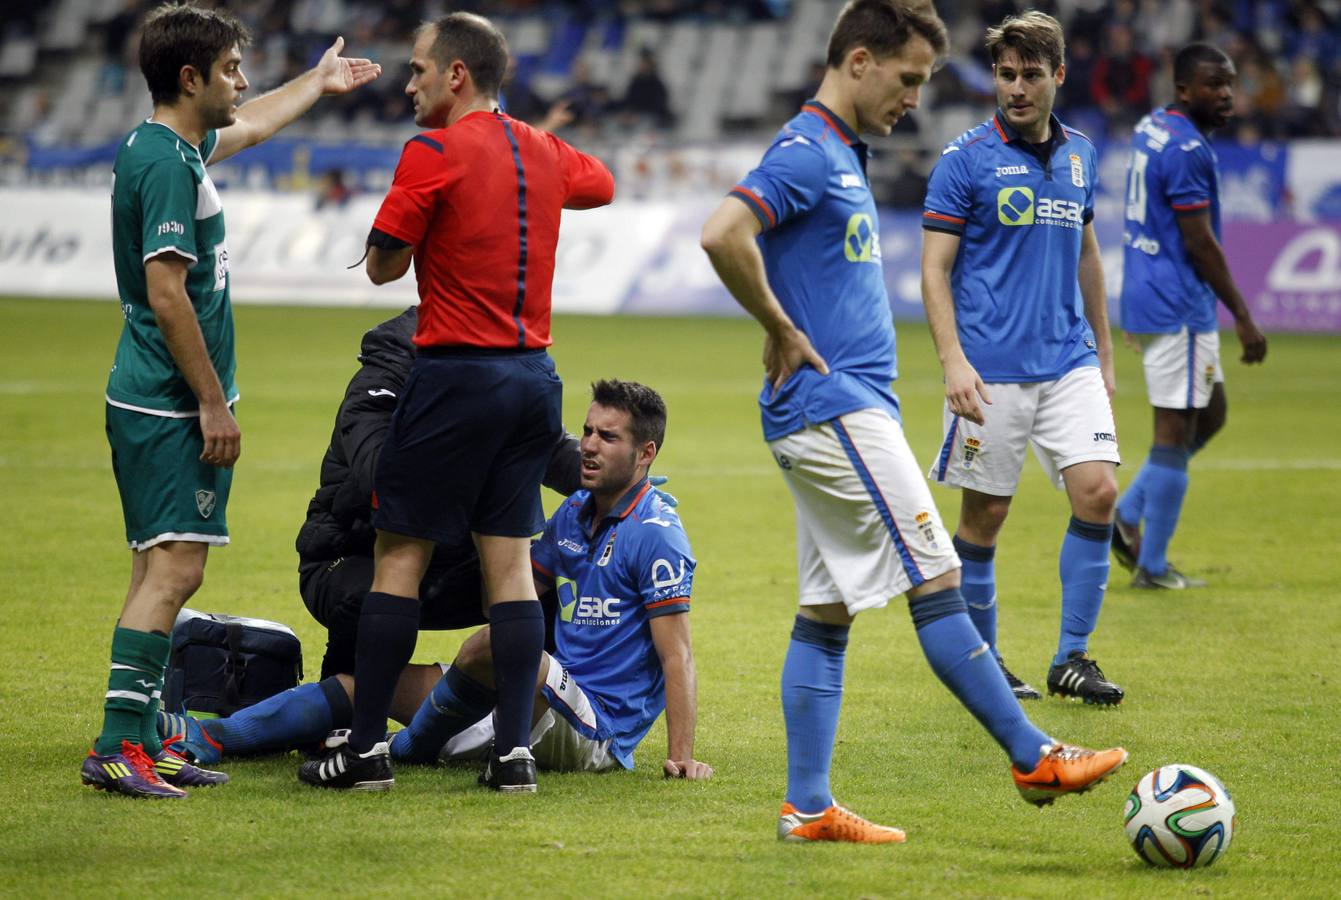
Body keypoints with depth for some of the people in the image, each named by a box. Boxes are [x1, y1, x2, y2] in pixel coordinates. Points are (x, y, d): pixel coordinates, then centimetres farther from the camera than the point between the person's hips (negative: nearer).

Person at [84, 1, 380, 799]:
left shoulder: (171, 148, 14)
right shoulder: (168, 165, -17)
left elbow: (249, 126, 36)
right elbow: (165, 292, -22)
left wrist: (319, 82, 51)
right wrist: (214, 402, -19)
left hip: (149, 404, 10)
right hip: (172, 408, -10)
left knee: (162, 572, 11)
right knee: (174, 570, -14)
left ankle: (144, 745, 12)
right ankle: (118, 747, -18)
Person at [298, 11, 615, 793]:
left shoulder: (434, 154, -11)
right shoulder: (544, 152, 9)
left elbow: (383, 265, -5)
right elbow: (602, 184, 32)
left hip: (457, 375, -6)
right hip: (534, 374, 6)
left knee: (401, 553, 0)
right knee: (511, 559, 6)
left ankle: (368, 746, 0)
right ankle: (516, 750, 1)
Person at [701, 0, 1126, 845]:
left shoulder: (841, 156, 17)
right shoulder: (807, 152, -13)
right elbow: (724, 235, -29)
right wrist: (783, 333, -17)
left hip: (847, 409, 10)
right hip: (836, 406, -10)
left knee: (827, 611, 8)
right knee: (935, 581, -7)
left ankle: (808, 806, 8)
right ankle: (1035, 758, -5)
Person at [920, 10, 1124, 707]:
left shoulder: (1078, 154, 11)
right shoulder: (966, 158, -5)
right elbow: (934, 269, -6)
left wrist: (1103, 350, 23)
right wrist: (953, 360, -17)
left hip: (1068, 362, 4)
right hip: (992, 370, -4)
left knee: (1098, 492, -10)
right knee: (985, 516, 2)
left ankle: (1072, 658, 0)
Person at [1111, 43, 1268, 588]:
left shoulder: (1151, 129, 10)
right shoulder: (1187, 150, -19)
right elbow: (1199, 242, -19)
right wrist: (1242, 317, -15)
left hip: (1147, 299, 10)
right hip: (1178, 308, -10)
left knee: (1209, 413, 19)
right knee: (1176, 431, -3)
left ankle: (1126, 516, 16)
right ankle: (1152, 567, 1)